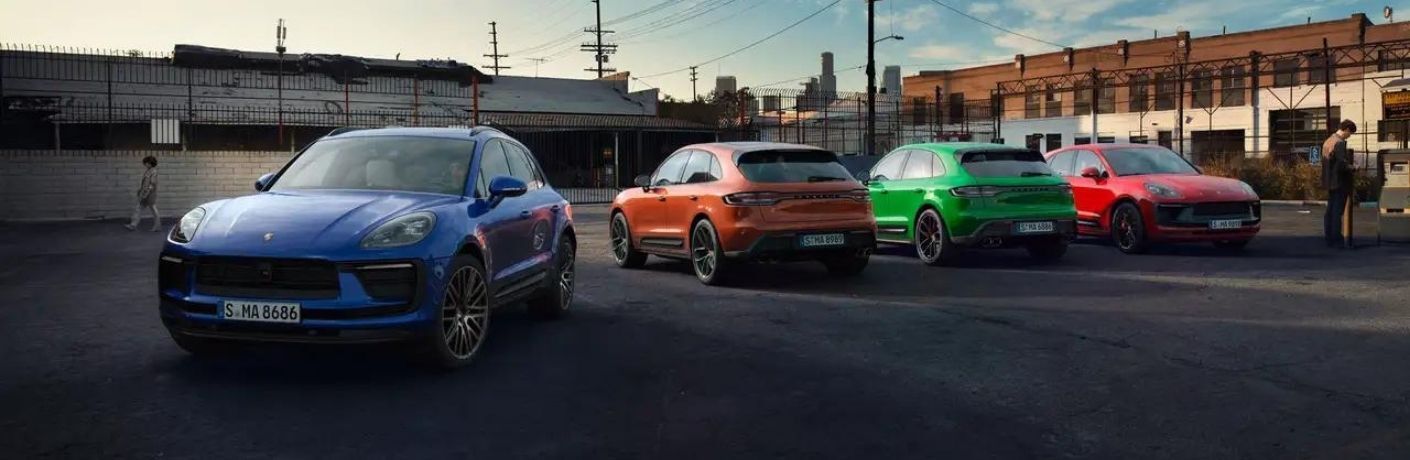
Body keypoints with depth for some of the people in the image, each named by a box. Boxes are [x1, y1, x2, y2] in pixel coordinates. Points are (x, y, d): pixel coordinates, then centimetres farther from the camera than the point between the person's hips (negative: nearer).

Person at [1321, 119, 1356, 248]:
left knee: (1330, 210, 12)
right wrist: (1351, 167, -6)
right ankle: (1337, 240, -2)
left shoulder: (1328, 141, 12)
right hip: (1340, 182, -9)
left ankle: (1329, 238, 16)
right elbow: (1342, 164, -24)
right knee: (1338, 211, -5)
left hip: (1330, 182, 9)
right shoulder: (1340, 143, -16)